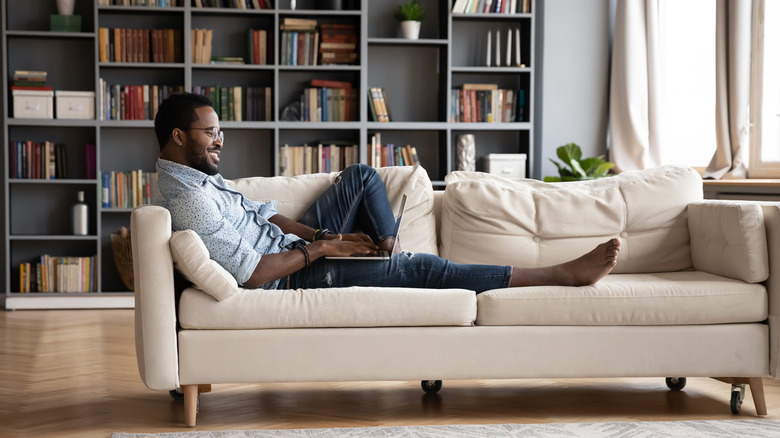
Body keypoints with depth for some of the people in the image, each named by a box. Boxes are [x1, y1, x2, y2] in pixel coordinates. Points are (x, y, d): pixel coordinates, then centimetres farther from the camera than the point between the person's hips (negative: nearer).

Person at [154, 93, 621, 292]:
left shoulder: (198, 178, 7)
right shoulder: (191, 203, -26)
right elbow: (253, 274, -31)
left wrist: (319, 235, -3)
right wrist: (322, 248, -19)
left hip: (295, 245, 10)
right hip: (295, 278, -10)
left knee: (362, 176, 12)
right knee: (424, 268, -15)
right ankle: (567, 274, -11)